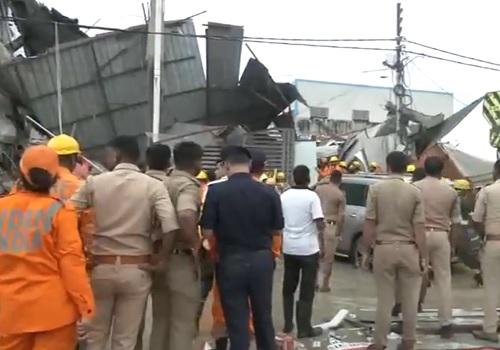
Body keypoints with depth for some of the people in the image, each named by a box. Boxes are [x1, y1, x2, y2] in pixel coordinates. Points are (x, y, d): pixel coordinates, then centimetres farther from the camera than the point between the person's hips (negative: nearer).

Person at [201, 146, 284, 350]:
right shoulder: (269, 192, -5)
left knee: (237, 320, 7)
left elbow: (207, 232, -11)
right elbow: (277, 230, 2)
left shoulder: (216, 191, -11)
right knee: (264, 316, 20)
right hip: (262, 259, 3)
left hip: (230, 261, -2)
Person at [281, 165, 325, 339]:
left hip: (289, 248, 5)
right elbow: (319, 224, -15)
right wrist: (322, 246, -6)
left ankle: (288, 324, 21)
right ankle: (304, 328, 4)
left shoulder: (284, 196, 4)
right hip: (309, 248, -4)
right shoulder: (312, 196, -10)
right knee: (307, 291, 2)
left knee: (288, 288, 16)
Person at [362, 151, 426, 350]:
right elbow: (419, 228, -5)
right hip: (409, 250, 0)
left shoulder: (376, 189, -5)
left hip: (384, 249, 0)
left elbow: (369, 224, -5)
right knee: (410, 300, 11)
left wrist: (366, 252, 4)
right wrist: (423, 257, 2)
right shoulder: (415, 192, -4)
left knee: (384, 300, 7)